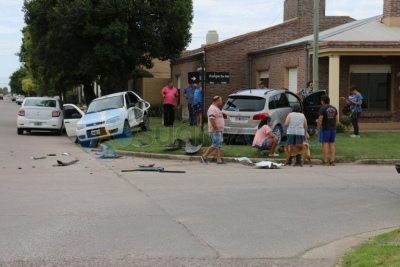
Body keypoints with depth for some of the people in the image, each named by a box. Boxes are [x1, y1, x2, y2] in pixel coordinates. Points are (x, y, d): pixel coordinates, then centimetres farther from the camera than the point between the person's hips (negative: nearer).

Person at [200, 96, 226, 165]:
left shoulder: (217, 108, 19)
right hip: (215, 131, -11)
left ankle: (219, 160, 6)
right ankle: (204, 156, -3)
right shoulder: (212, 108, -15)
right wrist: (216, 128, -23)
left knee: (219, 145, 7)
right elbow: (211, 119, -25)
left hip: (219, 130, 11)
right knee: (216, 145, -11)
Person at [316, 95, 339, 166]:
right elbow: (337, 120, 12)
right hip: (333, 129, 6)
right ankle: (332, 161, 7)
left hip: (325, 129, -6)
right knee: (332, 144, 10)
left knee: (325, 144, -3)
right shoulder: (334, 108, 10)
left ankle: (326, 161, -5)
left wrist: (317, 130, -8)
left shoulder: (323, 108, -10)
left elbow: (320, 120, -13)